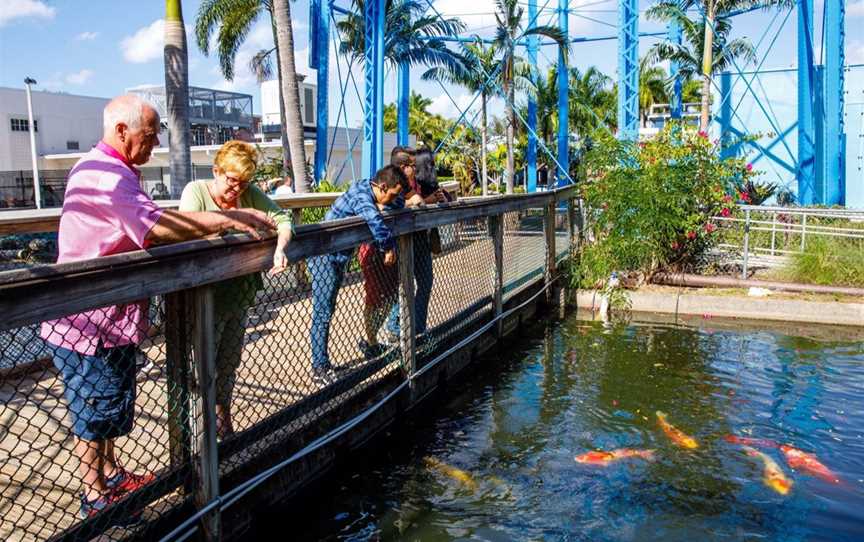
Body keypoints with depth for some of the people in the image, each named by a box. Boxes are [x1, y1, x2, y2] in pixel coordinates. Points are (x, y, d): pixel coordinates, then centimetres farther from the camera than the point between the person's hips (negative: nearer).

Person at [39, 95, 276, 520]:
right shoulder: (103, 174, -22)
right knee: (95, 409, 4)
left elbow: (143, 230, 12)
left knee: (113, 403, 21)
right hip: (90, 320, -10)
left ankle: (110, 474, 37)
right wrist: (230, 219, -30)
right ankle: (95, 497, 20)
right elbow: (156, 227, -34)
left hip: (112, 317, 10)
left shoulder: (116, 173, 15)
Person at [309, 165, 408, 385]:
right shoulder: (360, 193, -24)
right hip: (325, 257, -10)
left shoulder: (369, 191, 3)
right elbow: (375, 221, -43)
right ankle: (319, 369, -1)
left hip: (339, 258, 10)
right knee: (322, 313, -6)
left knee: (327, 311, 13)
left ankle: (322, 363, 21)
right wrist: (389, 247, -27)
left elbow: (398, 205, 19)